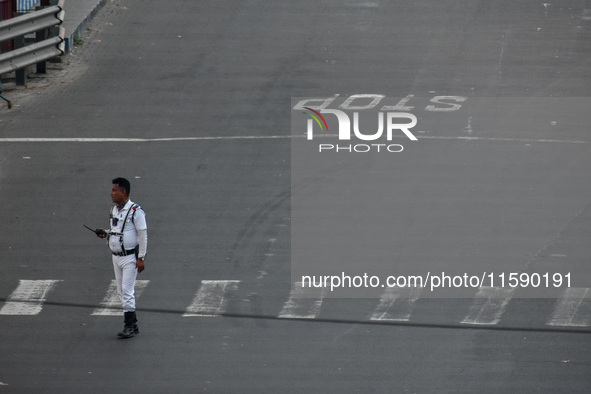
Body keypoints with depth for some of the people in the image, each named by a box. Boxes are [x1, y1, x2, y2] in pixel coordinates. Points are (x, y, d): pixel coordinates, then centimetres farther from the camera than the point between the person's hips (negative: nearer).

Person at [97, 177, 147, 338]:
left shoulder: (135, 211, -14)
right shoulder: (114, 210, 11)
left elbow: (143, 235, -13)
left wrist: (141, 258, -15)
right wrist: (105, 234, 2)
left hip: (130, 257, -8)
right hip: (116, 257, 8)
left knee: (127, 291, -12)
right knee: (122, 292, 9)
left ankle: (129, 326, -10)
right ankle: (133, 324, 16)